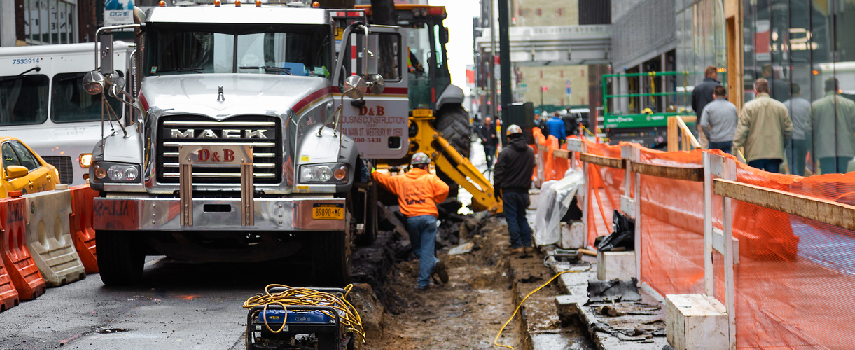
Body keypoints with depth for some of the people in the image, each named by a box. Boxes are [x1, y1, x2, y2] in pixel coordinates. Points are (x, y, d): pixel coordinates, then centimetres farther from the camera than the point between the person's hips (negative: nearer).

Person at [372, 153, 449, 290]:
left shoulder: (400, 180, 14)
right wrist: (434, 201, 12)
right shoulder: (430, 179, 6)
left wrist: (373, 172, 45)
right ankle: (423, 282, -8)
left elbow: (383, 179, 24)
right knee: (426, 250, -1)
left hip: (411, 219, 2)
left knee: (417, 248, 15)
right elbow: (444, 190, -7)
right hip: (428, 217, -2)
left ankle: (434, 264, -7)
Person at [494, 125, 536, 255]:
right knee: (522, 217, 16)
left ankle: (517, 245, -2)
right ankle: (527, 244, 13)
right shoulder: (530, 151, 5)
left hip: (509, 191, -5)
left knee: (512, 219, 0)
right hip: (524, 190, 5)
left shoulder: (505, 152, -11)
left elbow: (499, 172, -10)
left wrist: (496, 189, -1)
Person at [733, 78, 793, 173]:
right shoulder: (781, 107, 7)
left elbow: (741, 130, -6)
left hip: (755, 153, -2)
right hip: (775, 153, 3)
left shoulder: (748, 107, -3)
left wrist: (736, 148, -3)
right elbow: (788, 130, 12)